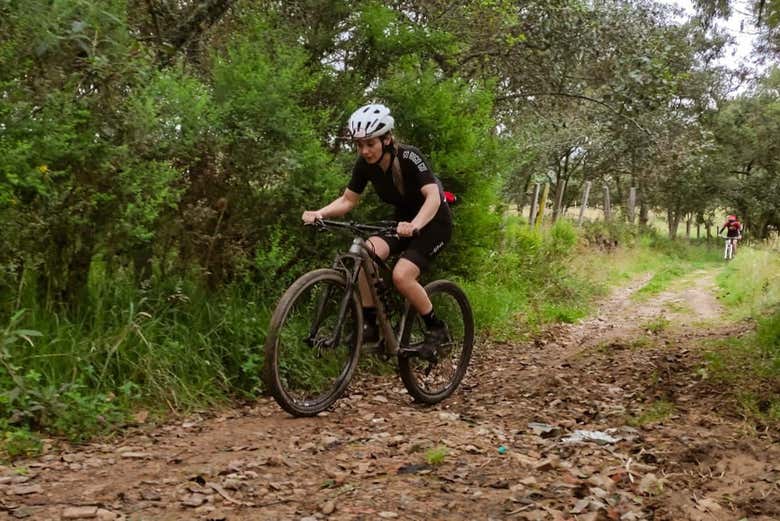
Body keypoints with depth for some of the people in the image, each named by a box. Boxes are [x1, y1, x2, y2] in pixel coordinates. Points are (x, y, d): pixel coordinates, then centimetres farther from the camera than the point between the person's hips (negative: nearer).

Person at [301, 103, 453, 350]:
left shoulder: (409, 157, -27)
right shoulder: (365, 164, -10)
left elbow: (433, 196, -37)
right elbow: (347, 200, -4)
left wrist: (415, 225, -56)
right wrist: (319, 213, -23)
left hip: (432, 222, -6)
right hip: (403, 221, 6)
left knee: (401, 276, -25)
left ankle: (436, 328, -2)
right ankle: (369, 325, -11)